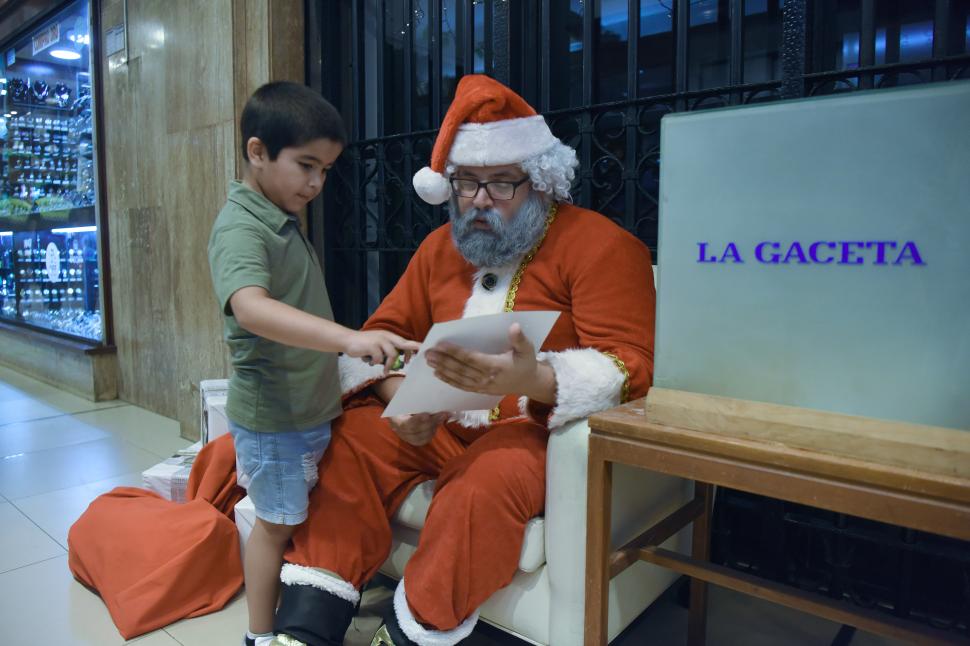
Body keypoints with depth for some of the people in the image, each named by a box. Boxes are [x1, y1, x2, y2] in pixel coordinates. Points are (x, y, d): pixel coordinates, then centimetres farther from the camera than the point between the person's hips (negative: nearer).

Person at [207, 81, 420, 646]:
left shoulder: (286, 220, 10)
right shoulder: (241, 226, -20)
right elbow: (250, 307, -39)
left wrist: (333, 376, 20)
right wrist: (347, 338, -52)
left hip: (312, 405, 9)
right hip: (273, 414, -8)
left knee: (298, 519, 19)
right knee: (277, 524, 6)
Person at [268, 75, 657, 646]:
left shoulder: (601, 245, -7)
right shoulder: (442, 245, 13)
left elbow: (631, 368, -15)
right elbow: (382, 334, 12)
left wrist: (533, 379, -35)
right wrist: (401, 397, -11)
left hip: (541, 426, -5)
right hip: (439, 424, 6)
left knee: (485, 483, -34)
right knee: (352, 439, -16)